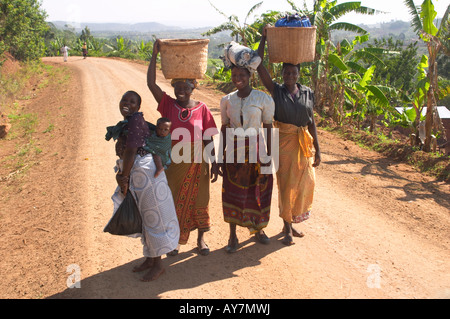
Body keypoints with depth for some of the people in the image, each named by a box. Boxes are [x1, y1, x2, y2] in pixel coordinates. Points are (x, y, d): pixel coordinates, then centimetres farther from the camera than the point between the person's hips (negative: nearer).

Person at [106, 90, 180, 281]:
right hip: (132, 171, 10)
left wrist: (124, 177, -15)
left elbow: (131, 151, -20)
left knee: (152, 216, 0)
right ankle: (149, 259, 31)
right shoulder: (125, 124, 15)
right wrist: (121, 173, 2)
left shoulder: (136, 121, -15)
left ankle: (158, 265, 12)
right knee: (143, 217, 17)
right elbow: (123, 152, 15)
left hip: (144, 171, -10)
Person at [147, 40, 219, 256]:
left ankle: (201, 239, 29)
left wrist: (214, 163, -4)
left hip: (197, 163, 0)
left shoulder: (201, 108, -4)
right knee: (174, 202, 12)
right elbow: (151, 83, -13)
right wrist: (155, 54, -14)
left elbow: (208, 139, -2)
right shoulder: (168, 105, -3)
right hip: (174, 163, 0)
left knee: (198, 200, 11)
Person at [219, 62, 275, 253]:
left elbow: (268, 128, -3)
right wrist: (222, 156, 6)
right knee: (233, 192, 3)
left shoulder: (263, 99, -5)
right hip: (234, 150, 1)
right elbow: (225, 129, 7)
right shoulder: (227, 100, 3)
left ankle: (258, 229, 33)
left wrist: (268, 155, -6)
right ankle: (232, 237, 17)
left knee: (258, 190, 10)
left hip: (256, 148, -1)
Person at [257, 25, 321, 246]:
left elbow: (312, 122, 5)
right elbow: (259, 66, -13)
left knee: (304, 183, 8)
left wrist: (317, 149, 3)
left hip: (303, 143, 3)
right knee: (286, 184, 3)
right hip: (283, 142, -3)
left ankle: (293, 222, 29)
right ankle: (287, 227, 17)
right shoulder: (276, 90, -4)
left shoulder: (308, 93, 4)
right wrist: (264, 39, -13)